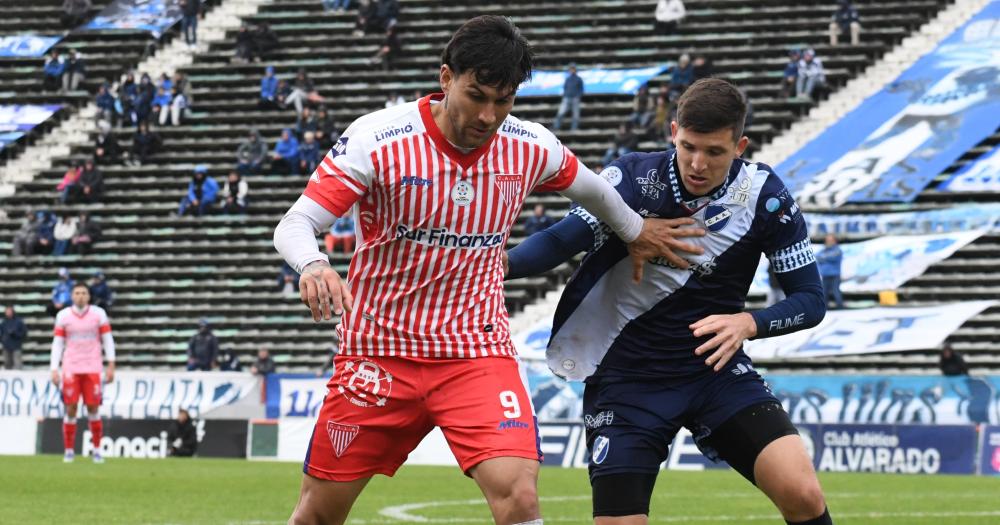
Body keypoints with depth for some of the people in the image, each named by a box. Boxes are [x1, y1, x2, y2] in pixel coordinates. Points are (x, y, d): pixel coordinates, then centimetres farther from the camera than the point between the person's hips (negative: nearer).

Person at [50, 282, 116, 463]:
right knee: (70, 409, -3)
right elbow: (57, 344, 6)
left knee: (93, 409, -3)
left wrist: (111, 366, -1)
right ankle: (68, 451, 4)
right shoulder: (63, 316, 4)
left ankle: (97, 450, 6)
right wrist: (54, 370, -1)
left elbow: (107, 340, 5)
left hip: (92, 368, 0)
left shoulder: (98, 314, 2)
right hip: (70, 369, 0)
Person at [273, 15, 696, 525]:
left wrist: (636, 232, 32)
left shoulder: (533, 148, -4)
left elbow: (591, 188, 19)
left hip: (478, 354, 1)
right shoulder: (378, 139, -15)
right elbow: (295, 225, -19)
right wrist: (313, 266, -40)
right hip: (379, 354, -1)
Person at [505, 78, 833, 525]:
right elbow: (562, 240, -24)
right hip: (628, 380, -1)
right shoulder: (634, 178, -14)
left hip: (716, 369, 1)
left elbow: (809, 299, -4)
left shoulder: (764, 196, -8)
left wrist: (748, 323, -22)